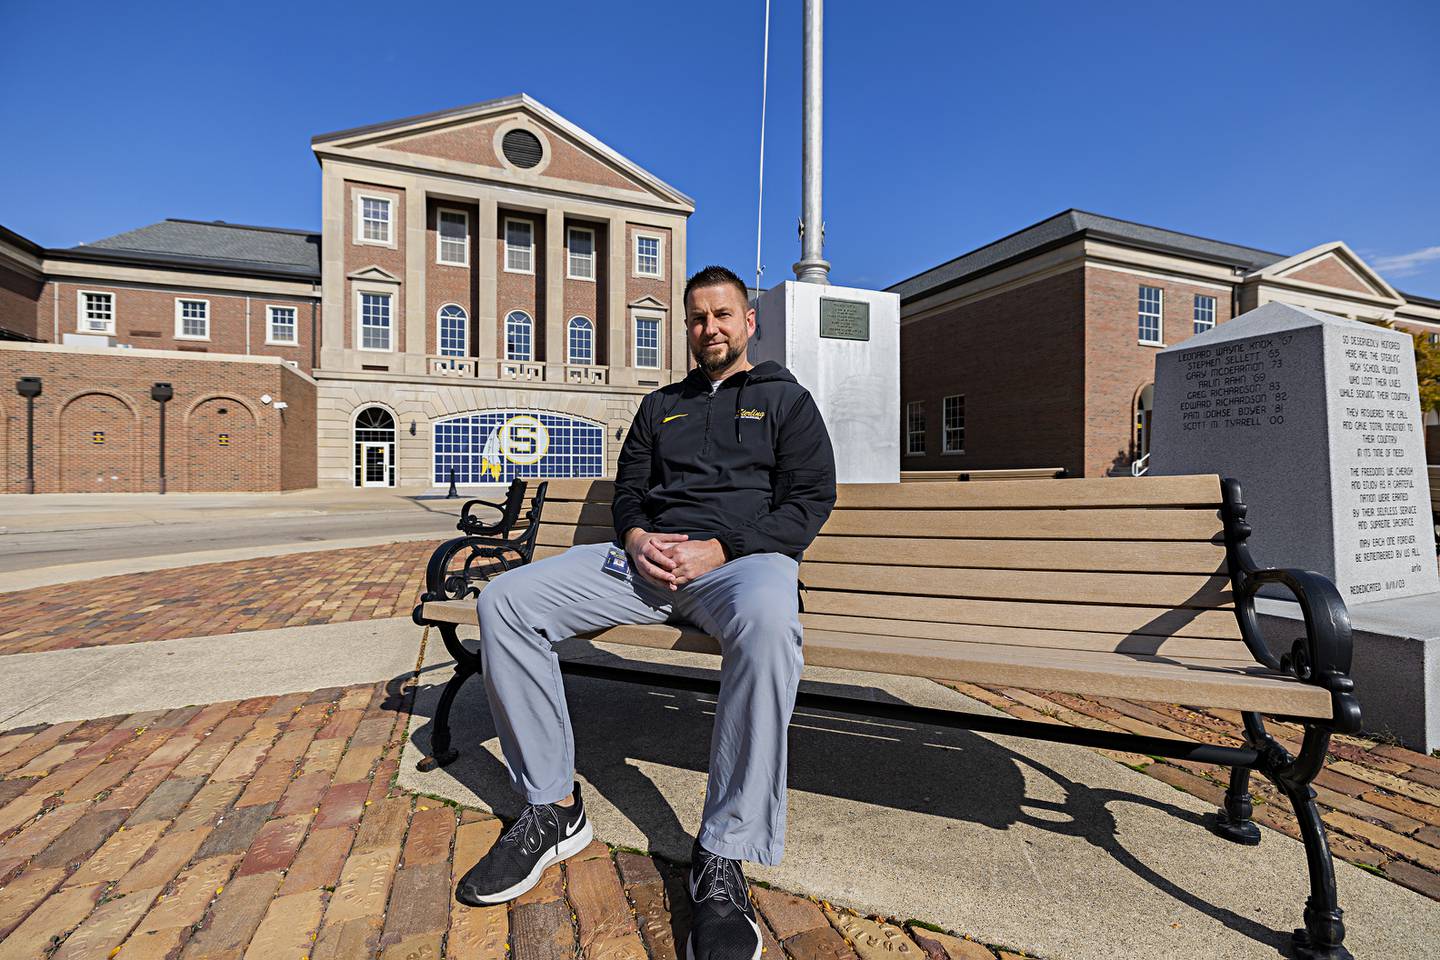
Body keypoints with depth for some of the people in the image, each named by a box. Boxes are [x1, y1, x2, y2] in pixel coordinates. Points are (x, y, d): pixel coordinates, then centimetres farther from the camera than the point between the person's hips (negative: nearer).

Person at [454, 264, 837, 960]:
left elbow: (809, 500, 1)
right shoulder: (660, 406, 27)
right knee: (504, 601, -12)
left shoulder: (785, 399, 14)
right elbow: (628, 489, 22)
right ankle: (553, 809, -1)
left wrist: (717, 549, -13)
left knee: (767, 617, -41)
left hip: (742, 556, -4)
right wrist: (635, 536, -4)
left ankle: (723, 858, -23)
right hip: (647, 556, 5)